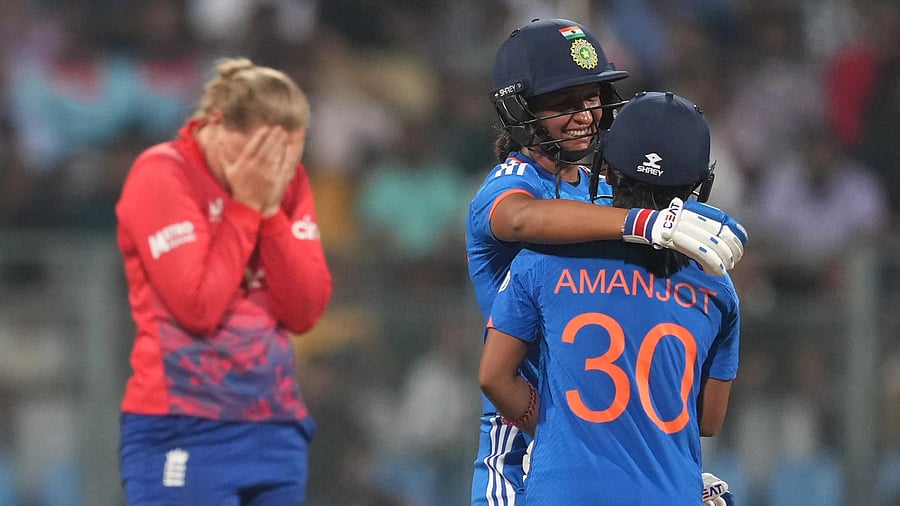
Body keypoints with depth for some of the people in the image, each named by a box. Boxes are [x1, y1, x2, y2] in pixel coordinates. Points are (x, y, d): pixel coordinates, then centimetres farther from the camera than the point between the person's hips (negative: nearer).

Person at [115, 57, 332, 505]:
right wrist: (245, 207, -11)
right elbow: (198, 307, -16)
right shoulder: (161, 174, -8)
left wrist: (271, 211, -8)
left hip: (276, 431, 6)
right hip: (184, 435, -6)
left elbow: (306, 311, 1)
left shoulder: (285, 179, 9)